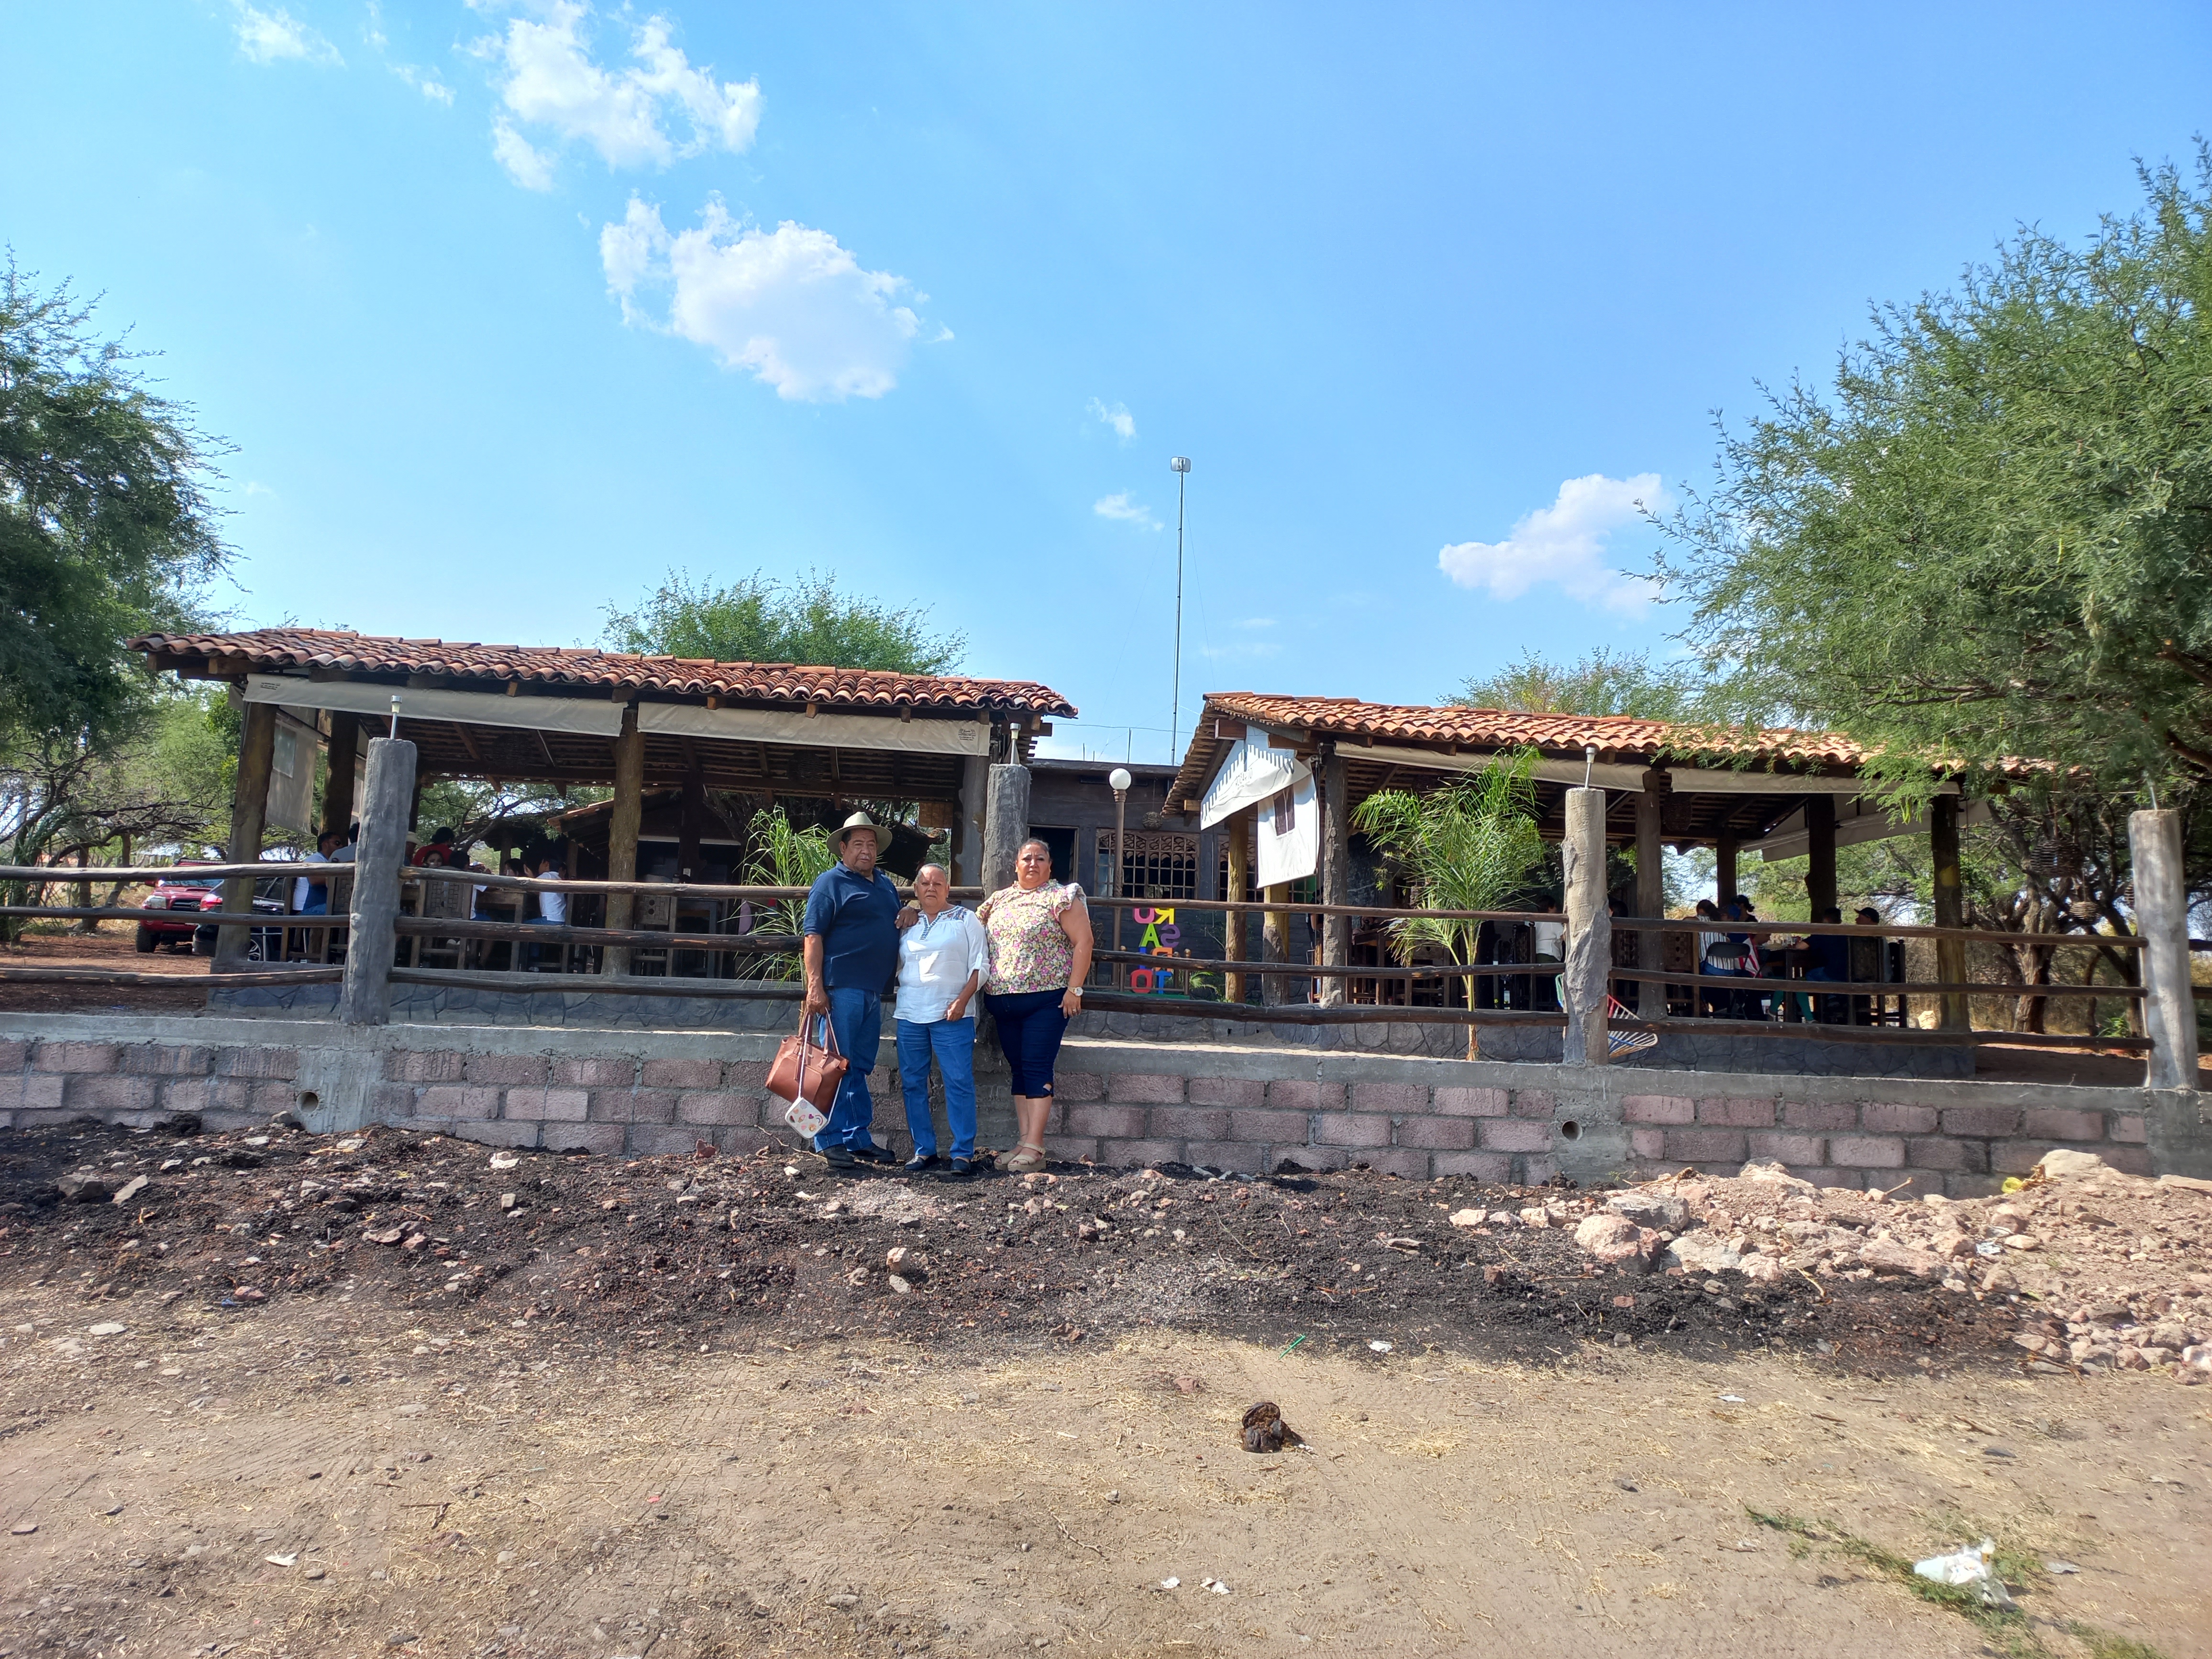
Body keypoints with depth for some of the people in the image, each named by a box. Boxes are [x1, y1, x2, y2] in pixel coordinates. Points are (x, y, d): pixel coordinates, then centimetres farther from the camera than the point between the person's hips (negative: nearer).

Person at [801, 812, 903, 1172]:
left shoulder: (887, 885, 18)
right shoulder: (831, 882, -3)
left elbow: (897, 925, 31)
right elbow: (813, 935, -10)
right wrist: (815, 986, -19)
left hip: (874, 991, 7)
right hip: (842, 989, -7)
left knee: (861, 1068, 13)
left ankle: (858, 1139, 20)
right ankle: (830, 1142, 2)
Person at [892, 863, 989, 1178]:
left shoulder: (966, 920, 7)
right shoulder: (907, 923, 16)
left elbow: (980, 966, 2)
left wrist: (962, 1000, -12)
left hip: (952, 1014, -4)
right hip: (909, 1015, 4)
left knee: (959, 1083, -8)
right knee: (912, 1083, 5)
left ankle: (963, 1153, -2)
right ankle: (924, 1150, 15)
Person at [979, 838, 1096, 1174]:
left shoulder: (1062, 897, -3)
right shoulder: (998, 900, 14)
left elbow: (1083, 942, -9)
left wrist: (1074, 989, -14)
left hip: (1046, 999, -6)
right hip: (1003, 1001, 6)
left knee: (1037, 1068, -8)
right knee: (1018, 1070, 8)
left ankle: (1034, 1147, -6)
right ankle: (1024, 1142, 13)